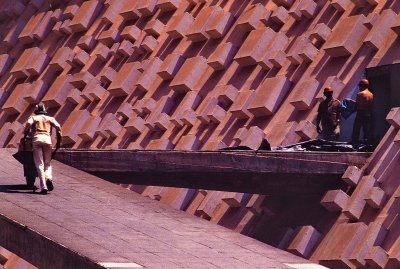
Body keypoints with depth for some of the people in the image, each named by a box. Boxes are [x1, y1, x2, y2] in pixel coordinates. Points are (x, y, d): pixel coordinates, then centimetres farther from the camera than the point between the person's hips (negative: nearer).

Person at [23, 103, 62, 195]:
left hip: (36, 139, -1)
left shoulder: (33, 117, 21)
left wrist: (24, 136, 3)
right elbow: (58, 127, 9)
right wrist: (58, 141, 11)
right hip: (47, 139, 1)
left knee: (39, 164, -2)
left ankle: (43, 187, -13)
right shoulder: (50, 118, 26)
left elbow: (28, 124, -2)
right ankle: (48, 178, -18)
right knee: (47, 163, 14)